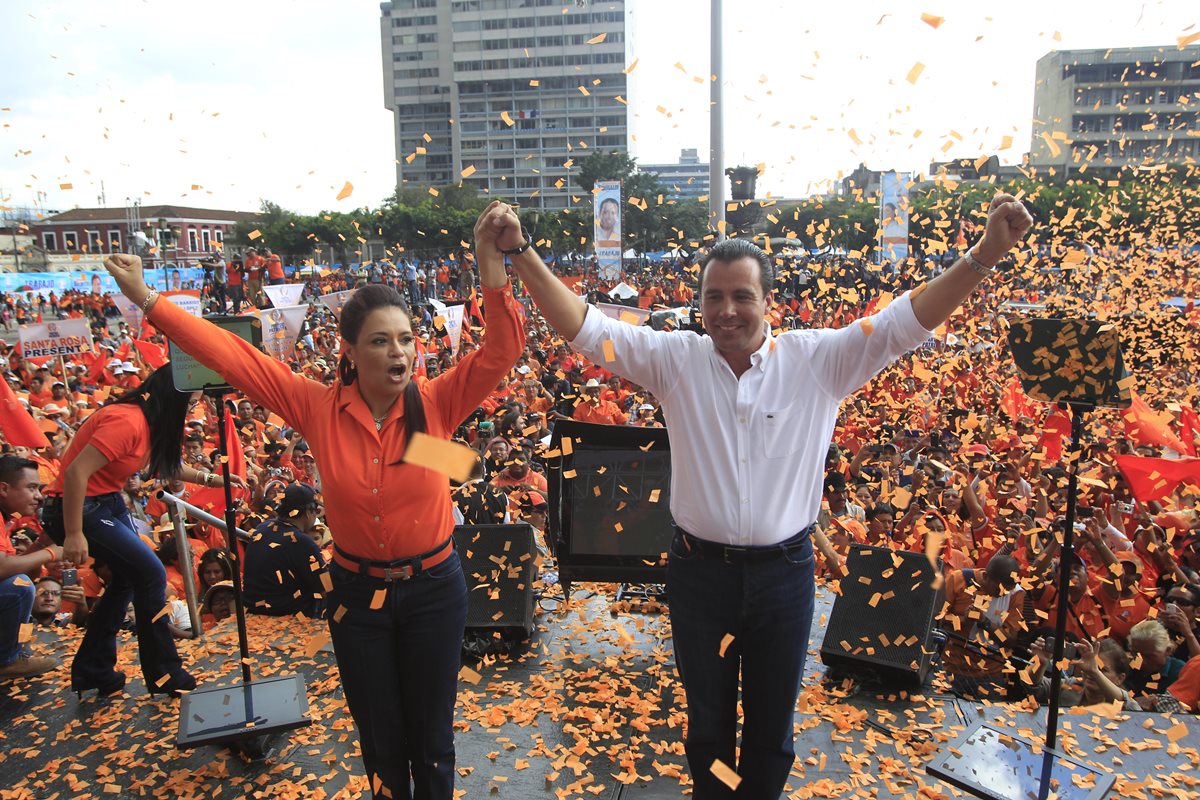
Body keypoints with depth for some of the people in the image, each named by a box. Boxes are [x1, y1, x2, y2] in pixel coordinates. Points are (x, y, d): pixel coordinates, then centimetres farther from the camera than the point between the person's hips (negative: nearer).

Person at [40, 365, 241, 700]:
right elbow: (76, 473, -29)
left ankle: (92, 672, 29)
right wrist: (73, 535, -26)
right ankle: (164, 675, 3)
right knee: (151, 573, -10)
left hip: (108, 503, 10)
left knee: (129, 578, 16)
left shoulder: (147, 422, 5)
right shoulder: (126, 421, -25)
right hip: (79, 509, -10)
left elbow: (165, 464, 23)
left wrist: (210, 479, 16)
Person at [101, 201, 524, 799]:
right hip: (357, 592, 1)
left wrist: (493, 271, -37)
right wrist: (147, 300, -8)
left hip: (433, 590, -1)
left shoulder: (437, 405, -14)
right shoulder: (319, 408, -10)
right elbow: (231, 355, -9)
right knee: (380, 740, 20)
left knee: (431, 738, 17)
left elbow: (502, 351, -23)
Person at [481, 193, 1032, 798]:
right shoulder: (673, 359, -6)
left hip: (784, 572, 0)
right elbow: (584, 327, -11)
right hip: (698, 571, 0)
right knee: (708, 721, 22)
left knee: (772, 725, 20)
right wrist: (521, 253, -19)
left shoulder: (818, 361, -6)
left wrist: (984, 256, -20)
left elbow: (905, 322, -9)